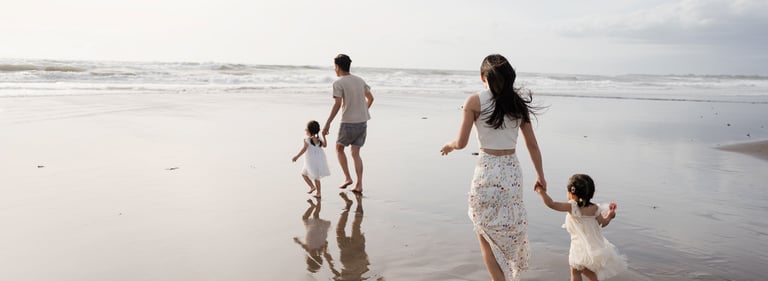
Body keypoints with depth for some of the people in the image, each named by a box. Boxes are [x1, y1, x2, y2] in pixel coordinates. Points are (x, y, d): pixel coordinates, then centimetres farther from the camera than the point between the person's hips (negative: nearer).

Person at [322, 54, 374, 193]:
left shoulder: (338, 83, -9)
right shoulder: (360, 80, 10)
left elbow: (337, 105, -19)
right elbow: (370, 98, 19)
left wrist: (327, 124, -17)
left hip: (348, 123, -5)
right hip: (363, 122, 6)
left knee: (339, 148, 17)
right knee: (355, 153, 10)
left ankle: (347, 177, 9)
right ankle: (359, 185, 3)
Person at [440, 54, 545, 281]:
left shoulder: (475, 101, -7)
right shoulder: (518, 102, 4)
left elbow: (461, 142, -5)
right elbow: (532, 144, 7)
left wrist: (449, 145, 17)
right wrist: (540, 176, 17)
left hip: (487, 171, -4)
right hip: (512, 171, 4)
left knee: (486, 236, 11)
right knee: (510, 231, 19)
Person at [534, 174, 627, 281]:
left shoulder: (572, 207, -16)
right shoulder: (594, 208, -1)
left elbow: (552, 204, -25)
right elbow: (603, 223, 11)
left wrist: (542, 192, -17)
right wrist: (610, 214, 26)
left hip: (581, 247, -6)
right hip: (597, 247, 6)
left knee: (575, 272, 8)